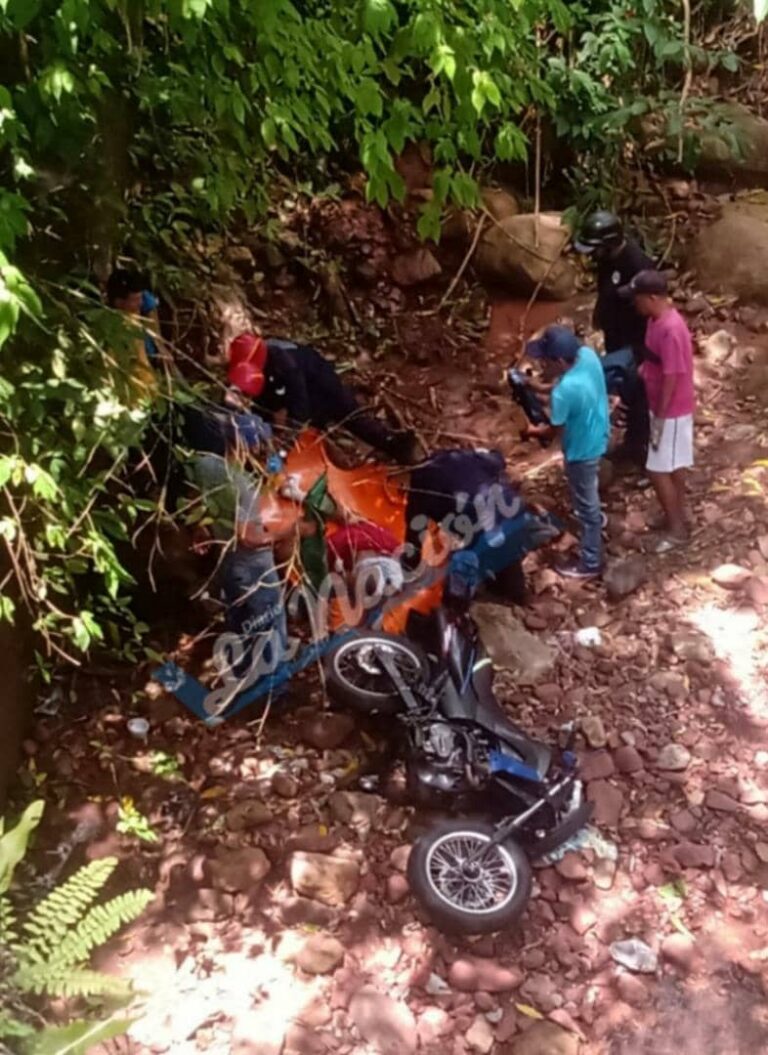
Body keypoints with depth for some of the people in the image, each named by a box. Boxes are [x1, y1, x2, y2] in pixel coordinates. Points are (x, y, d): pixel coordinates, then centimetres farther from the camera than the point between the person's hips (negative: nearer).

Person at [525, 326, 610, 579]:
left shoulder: (562, 392, -38)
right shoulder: (588, 355, -17)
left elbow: (556, 429, -21)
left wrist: (535, 430, -1)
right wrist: (552, 378, -9)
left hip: (581, 450, -8)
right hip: (598, 434, 8)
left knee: (586, 504, 11)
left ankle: (590, 563, 30)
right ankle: (594, 517, 64)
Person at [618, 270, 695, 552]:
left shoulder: (671, 330, -29)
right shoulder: (658, 319, 1)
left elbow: (671, 378, -26)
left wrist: (659, 419, -21)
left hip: (672, 412, -9)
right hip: (666, 408, 9)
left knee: (658, 471, 0)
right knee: (674, 467, 21)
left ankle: (677, 528, 15)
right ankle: (677, 516, 36)